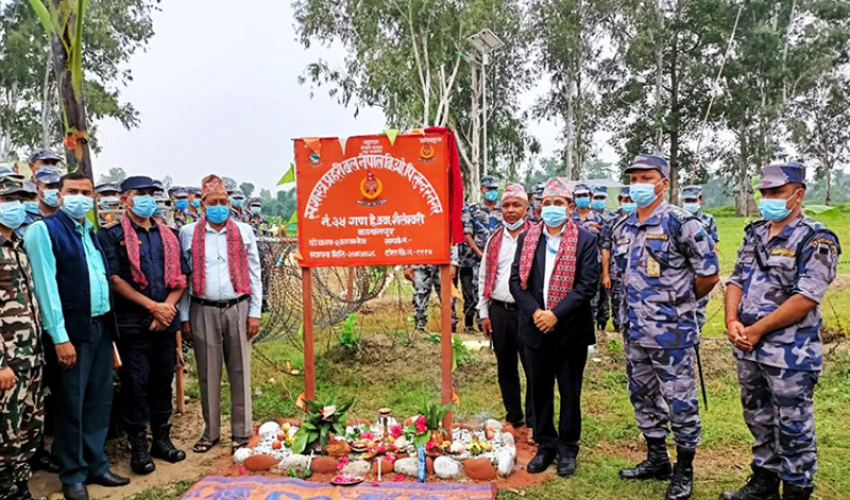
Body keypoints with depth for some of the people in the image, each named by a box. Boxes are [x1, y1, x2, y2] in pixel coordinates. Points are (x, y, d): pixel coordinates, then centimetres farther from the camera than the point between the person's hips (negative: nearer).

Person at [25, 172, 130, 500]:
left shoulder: (92, 233, 14)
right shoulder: (44, 230, -7)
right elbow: (46, 286, -12)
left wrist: (109, 325, 10)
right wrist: (60, 337, -16)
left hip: (101, 326, 6)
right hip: (71, 330, -6)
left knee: (99, 401, 13)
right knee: (71, 405, 4)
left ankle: (96, 465, 26)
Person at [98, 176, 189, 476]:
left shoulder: (168, 235, 14)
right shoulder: (112, 235, -1)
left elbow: (181, 276, 10)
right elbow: (114, 279, -11)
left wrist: (168, 306, -7)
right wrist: (153, 306, -14)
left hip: (166, 322, 5)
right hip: (132, 324, -4)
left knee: (163, 381, 12)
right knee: (135, 384, 1)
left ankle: (162, 439, 25)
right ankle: (138, 447, 14)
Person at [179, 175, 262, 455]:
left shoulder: (244, 232, 7)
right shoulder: (188, 233, 6)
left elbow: (254, 274, 6)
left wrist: (254, 312, 0)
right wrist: (184, 317, 0)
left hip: (238, 309, 0)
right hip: (203, 311, 0)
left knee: (240, 371, 5)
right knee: (208, 373, 7)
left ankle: (242, 432, 17)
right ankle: (211, 432, 22)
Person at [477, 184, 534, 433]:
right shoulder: (494, 240, 11)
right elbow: (484, 277, 13)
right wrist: (484, 313, 8)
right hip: (498, 311, 5)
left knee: (533, 368, -1)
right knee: (506, 368, 14)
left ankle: (534, 421, 14)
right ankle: (513, 417, 29)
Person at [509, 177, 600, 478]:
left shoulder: (585, 240, -4)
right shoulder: (527, 238, 7)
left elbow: (588, 285, -11)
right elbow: (516, 280, 2)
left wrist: (556, 314, -18)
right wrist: (534, 312, -12)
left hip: (570, 330, -3)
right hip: (535, 328, 3)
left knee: (570, 392, 9)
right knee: (540, 390, 12)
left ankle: (568, 449, 25)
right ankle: (545, 446, 27)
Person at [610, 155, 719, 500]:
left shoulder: (680, 223, -12)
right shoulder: (623, 229, 8)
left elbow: (709, 274, -9)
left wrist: (679, 302, 2)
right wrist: (631, 311, 12)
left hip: (672, 333, -7)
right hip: (634, 331, 7)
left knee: (680, 403, 5)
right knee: (643, 397, 18)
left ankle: (684, 471, 22)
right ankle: (656, 460, 35)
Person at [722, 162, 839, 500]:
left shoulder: (817, 240, -11)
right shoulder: (754, 233, 10)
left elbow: (805, 299, -19)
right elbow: (737, 280, 10)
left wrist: (756, 330, -16)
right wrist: (733, 322, -7)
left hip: (790, 353, -7)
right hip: (747, 348, 7)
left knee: (792, 428, 6)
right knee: (758, 419, 19)